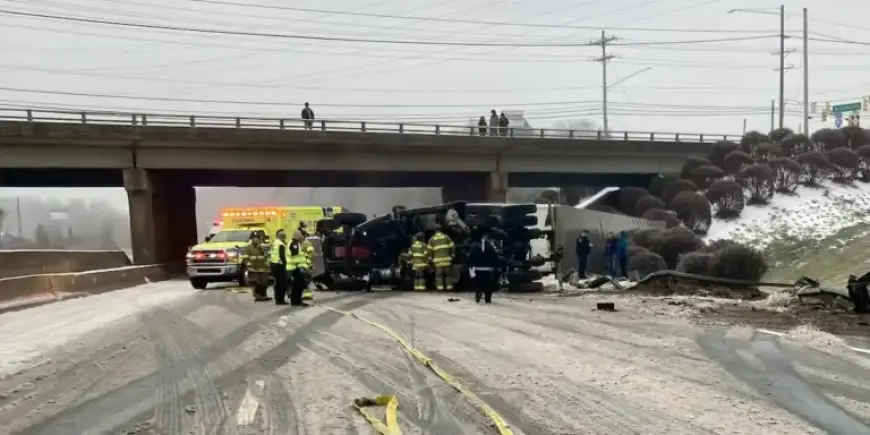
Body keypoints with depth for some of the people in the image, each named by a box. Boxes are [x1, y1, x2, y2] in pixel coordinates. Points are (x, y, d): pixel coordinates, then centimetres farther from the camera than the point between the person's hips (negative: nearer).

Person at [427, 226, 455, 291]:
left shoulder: (432, 239, 7)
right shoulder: (446, 237, 7)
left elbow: (429, 250, 2)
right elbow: (452, 247, 3)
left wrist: (430, 258, 10)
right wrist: (452, 255, 11)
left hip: (437, 259, 0)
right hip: (446, 259, 0)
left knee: (439, 274, 3)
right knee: (448, 273, 8)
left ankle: (440, 288, -3)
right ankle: (449, 287, 5)